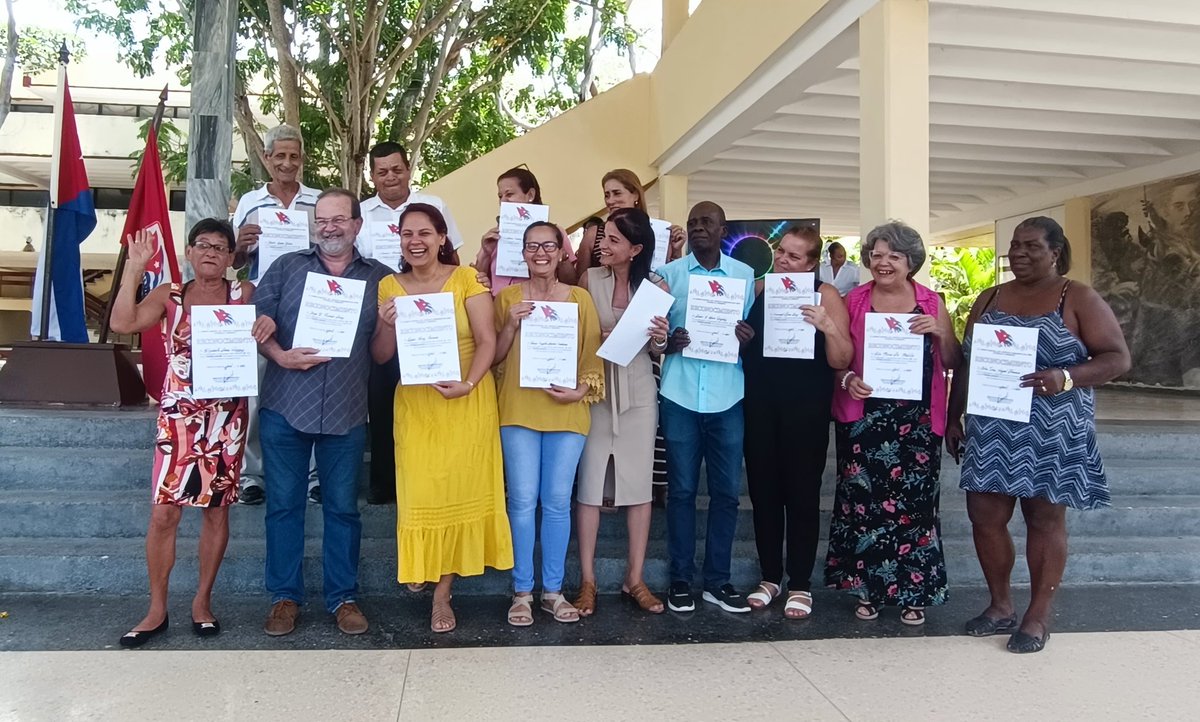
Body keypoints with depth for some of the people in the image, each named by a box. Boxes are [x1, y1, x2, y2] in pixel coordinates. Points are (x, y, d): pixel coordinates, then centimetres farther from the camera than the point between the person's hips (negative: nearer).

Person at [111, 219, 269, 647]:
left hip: (226, 417, 0)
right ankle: (157, 609, 13)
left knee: (217, 510, 7)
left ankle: (203, 600, 22)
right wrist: (134, 268, -10)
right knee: (164, 513, -1)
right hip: (177, 417, 0)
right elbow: (122, 323, -8)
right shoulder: (169, 295, 6)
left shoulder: (245, 295, 4)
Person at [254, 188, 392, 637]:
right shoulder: (287, 267, 8)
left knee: (342, 508, 7)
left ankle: (343, 597, 19)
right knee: (283, 504, 7)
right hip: (285, 407, 0)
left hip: (346, 413, 0)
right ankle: (285, 596, 20)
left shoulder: (378, 278, 9)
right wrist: (280, 356, -14)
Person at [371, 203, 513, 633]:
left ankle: (442, 593, 15)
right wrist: (387, 325, -15)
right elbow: (380, 357, 4)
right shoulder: (389, 287, 4)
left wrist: (467, 384, -22)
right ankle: (420, 569, 30)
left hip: (468, 402, -1)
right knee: (418, 492, 0)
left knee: (460, 490, 2)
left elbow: (487, 341, -7)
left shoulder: (465, 279, -3)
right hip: (416, 404, 2)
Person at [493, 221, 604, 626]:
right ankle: (522, 592, 12)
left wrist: (582, 390, -10)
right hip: (519, 411, 0)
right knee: (523, 501, 1)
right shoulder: (508, 297, 6)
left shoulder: (580, 298, 6)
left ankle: (553, 590, 17)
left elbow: (593, 356, 7)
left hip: (567, 412, 1)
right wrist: (511, 325, -10)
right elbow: (494, 357, 6)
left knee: (558, 502, 5)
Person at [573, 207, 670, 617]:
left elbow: (657, 352, 7)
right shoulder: (590, 280, -1)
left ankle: (635, 579, 19)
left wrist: (660, 339, -14)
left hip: (638, 391, 1)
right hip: (596, 389, -1)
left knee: (639, 483, 6)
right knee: (589, 482, 1)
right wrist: (598, 338, -18)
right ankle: (587, 580, 12)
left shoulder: (655, 285, 1)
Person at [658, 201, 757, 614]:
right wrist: (668, 341, -16)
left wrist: (748, 339, -11)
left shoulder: (745, 275, 9)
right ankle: (681, 579, 15)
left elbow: (755, 331, 12)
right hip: (680, 396, -1)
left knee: (726, 491, 4)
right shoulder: (668, 274, 7)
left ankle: (718, 581, 16)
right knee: (681, 490, 4)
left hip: (728, 396, 1)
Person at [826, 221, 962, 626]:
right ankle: (867, 588, 16)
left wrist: (940, 332, -9)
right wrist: (846, 379, -13)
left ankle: (913, 593, 16)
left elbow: (953, 363, 8)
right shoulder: (854, 301, 4)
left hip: (917, 421, 1)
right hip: (864, 418, 0)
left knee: (914, 502, 3)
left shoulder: (931, 303, 7)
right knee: (863, 500, 1)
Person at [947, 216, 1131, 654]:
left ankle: (1038, 617, 16)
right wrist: (953, 418, 11)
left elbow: (1117, 358, -7)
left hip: (1050, 432, -4)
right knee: (985, 516, 5)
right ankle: (1000, 607, 22)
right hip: (991, 429, 5)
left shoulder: (1078, 300, -2)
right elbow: (966, 363, 15)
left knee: (1045, 520, 4)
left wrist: (1065, 378, -24)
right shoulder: (990, 299, 12)